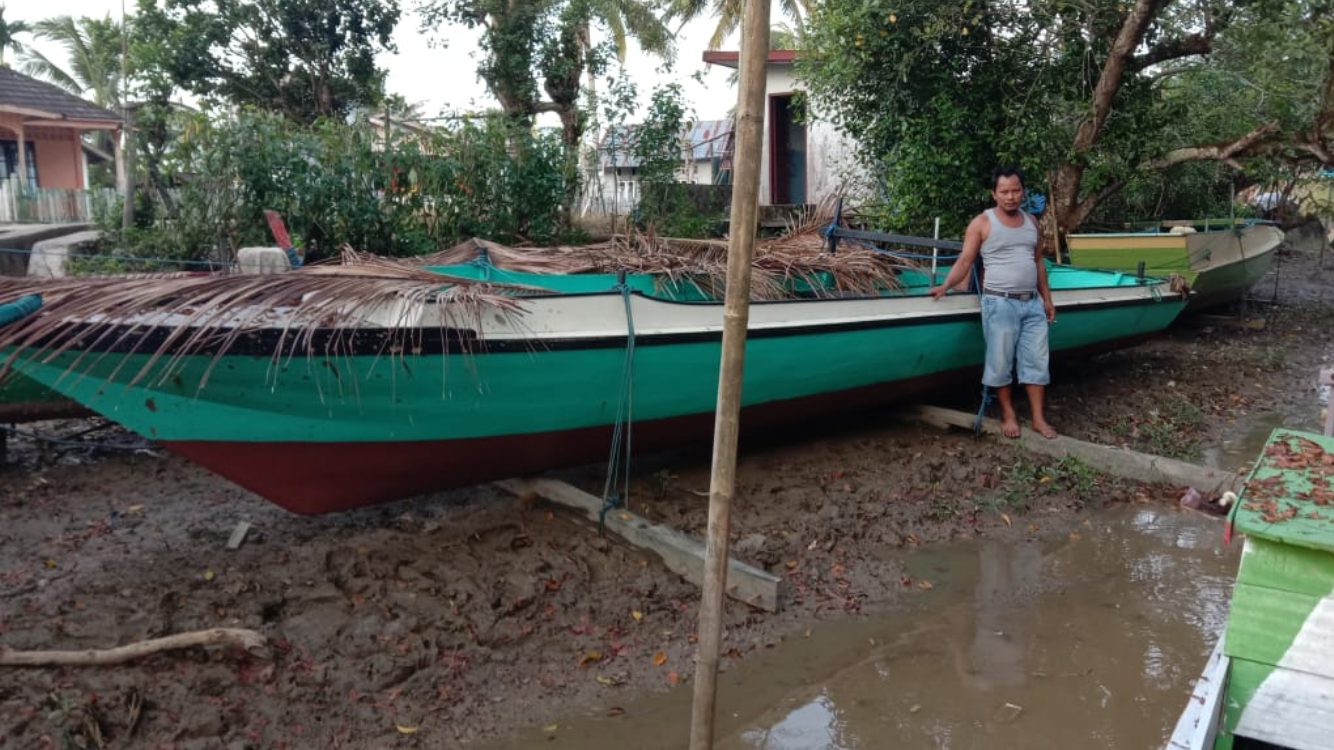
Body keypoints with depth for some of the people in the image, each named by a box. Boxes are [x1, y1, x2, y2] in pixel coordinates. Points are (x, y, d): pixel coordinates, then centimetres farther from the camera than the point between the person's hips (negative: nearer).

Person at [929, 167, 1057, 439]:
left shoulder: (1031, 222, 12)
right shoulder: (982, 223, -5)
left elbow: (1038, 262, 18)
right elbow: (965, 261, -9)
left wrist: (1047, 298, 16)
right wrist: (945, 286, -23)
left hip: (1033, 303, 5)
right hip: (1000, 303, -5)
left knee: (1036, 361, 6)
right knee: (1001, 362, 2)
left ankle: (1038, 418, 14)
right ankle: (1008, 415, 16)